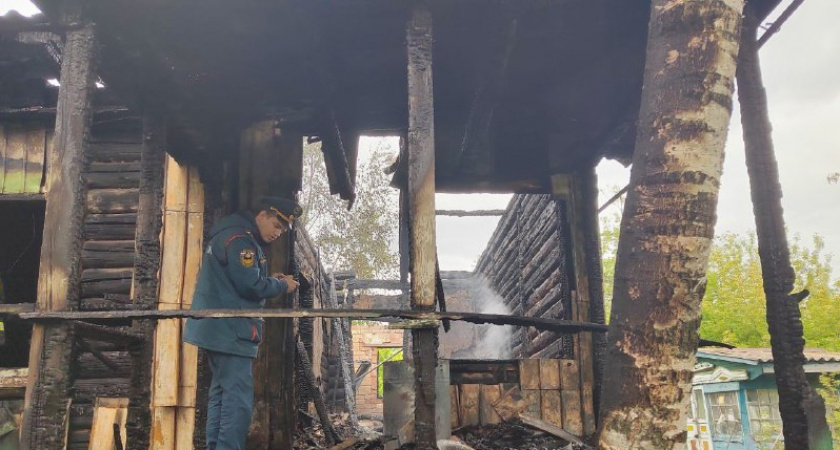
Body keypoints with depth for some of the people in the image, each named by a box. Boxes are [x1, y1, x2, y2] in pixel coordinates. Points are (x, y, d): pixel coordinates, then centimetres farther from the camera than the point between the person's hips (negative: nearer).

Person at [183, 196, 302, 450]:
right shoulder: (240, 238, -14)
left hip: (220, 328, 11)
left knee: (222, 394, 12)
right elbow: (250, 285, -21)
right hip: (229, 330, -11)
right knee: (238, 398, -10)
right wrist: (281, 285, -5)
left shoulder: (240, 237, 19)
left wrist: (272, 281, 8)